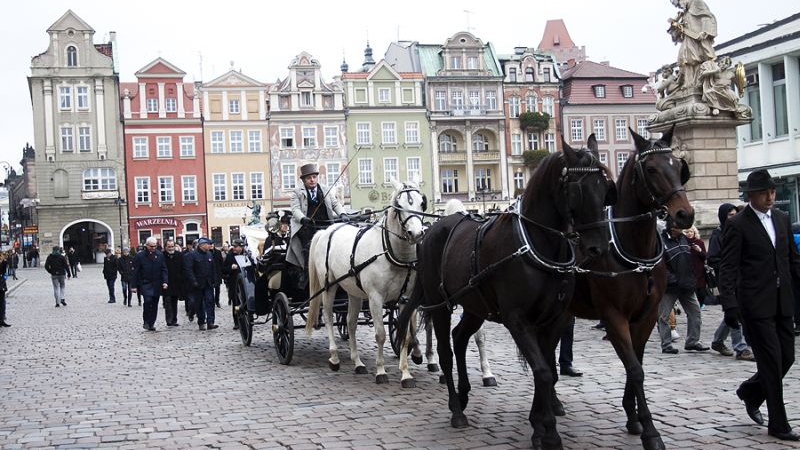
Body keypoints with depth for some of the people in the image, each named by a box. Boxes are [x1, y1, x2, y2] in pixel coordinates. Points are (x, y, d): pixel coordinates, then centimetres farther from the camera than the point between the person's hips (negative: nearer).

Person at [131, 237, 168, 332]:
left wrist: (165, 281, -5)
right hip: (145, 284, -3)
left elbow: (163, 269, 7)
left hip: (157, 284, 3)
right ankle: (146, 322, -4)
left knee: (154, 304, 6)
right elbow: (136, 272, 0)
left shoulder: (160, 255, 6)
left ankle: (151, 323, 17)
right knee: (148, 300, -19)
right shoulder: (140, 256, -1)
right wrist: (134, 285, -3)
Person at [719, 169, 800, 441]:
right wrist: (729, 304, -17)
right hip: (756, 304, -6)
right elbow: (727, 268, -10)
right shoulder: (737, 225, -8)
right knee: (771, 362, -3)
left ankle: (750, 392, 35)